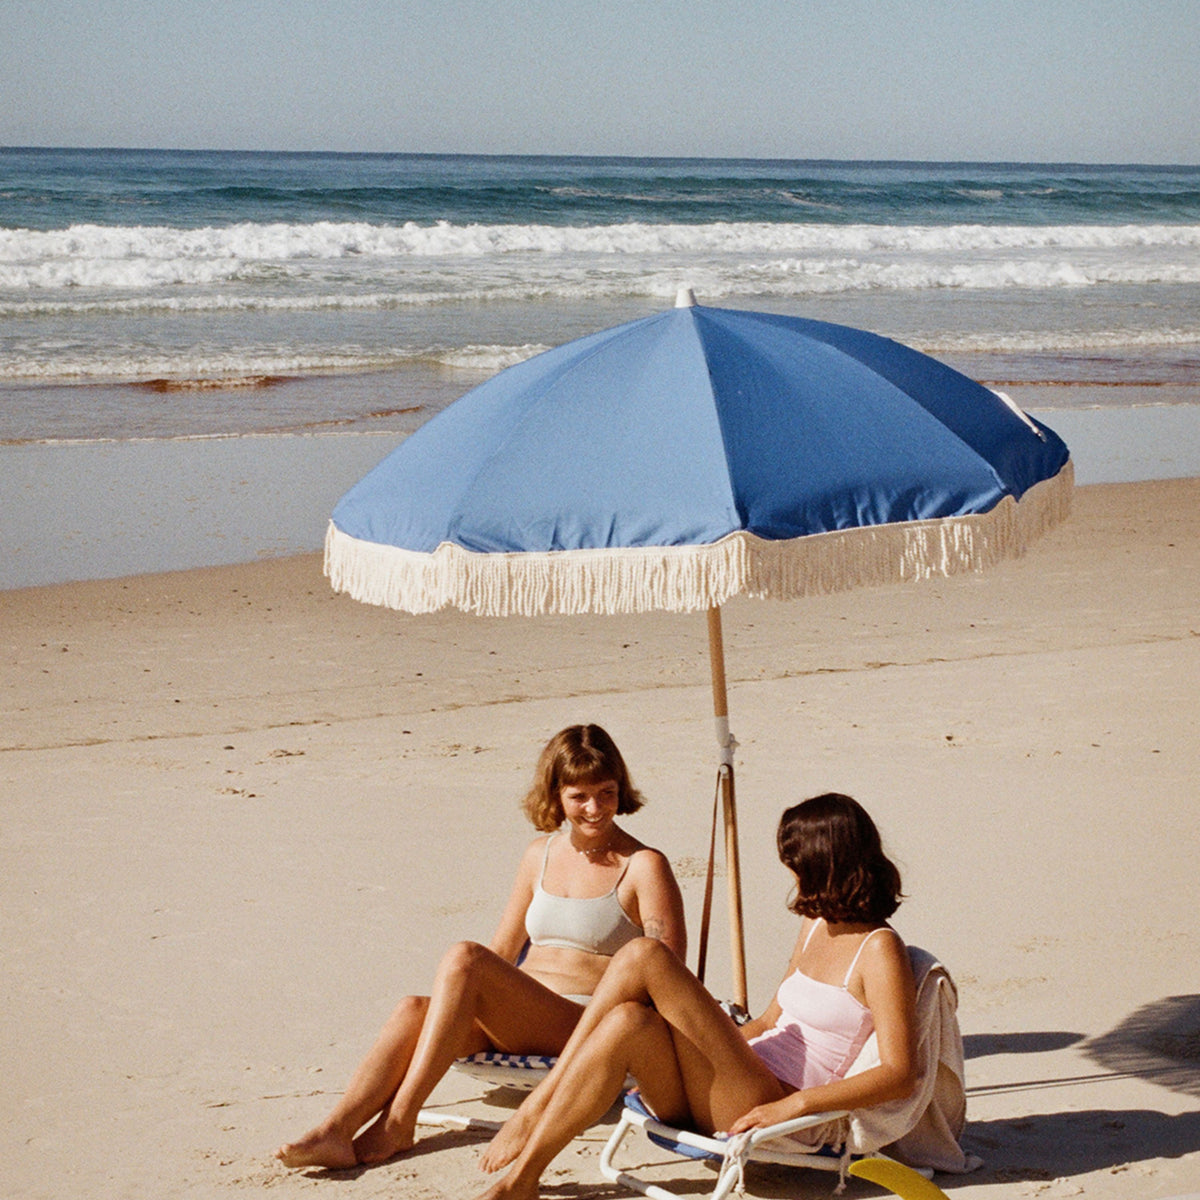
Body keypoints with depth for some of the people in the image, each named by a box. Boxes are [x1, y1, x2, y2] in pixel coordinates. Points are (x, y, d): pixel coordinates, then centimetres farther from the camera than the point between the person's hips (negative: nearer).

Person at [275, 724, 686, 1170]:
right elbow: (503, 951, 25)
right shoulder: (541, 855, 18)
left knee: (464, 957, -29)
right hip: (519, 1025, 6)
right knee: (413, 1009, -25)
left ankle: (398, 1122, -30)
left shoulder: (643, 866, 0)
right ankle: (335, 1132, -40)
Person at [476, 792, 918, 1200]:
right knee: (629, 1024, -25)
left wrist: (794, 1104, -22)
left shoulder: (879, 949, -6)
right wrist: (703, 1041, 14)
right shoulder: (816, 926, 20)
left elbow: (899, 1075, -15)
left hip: (763, 1111, -7)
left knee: (644, 957, -20)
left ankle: (539, 1103, -13)